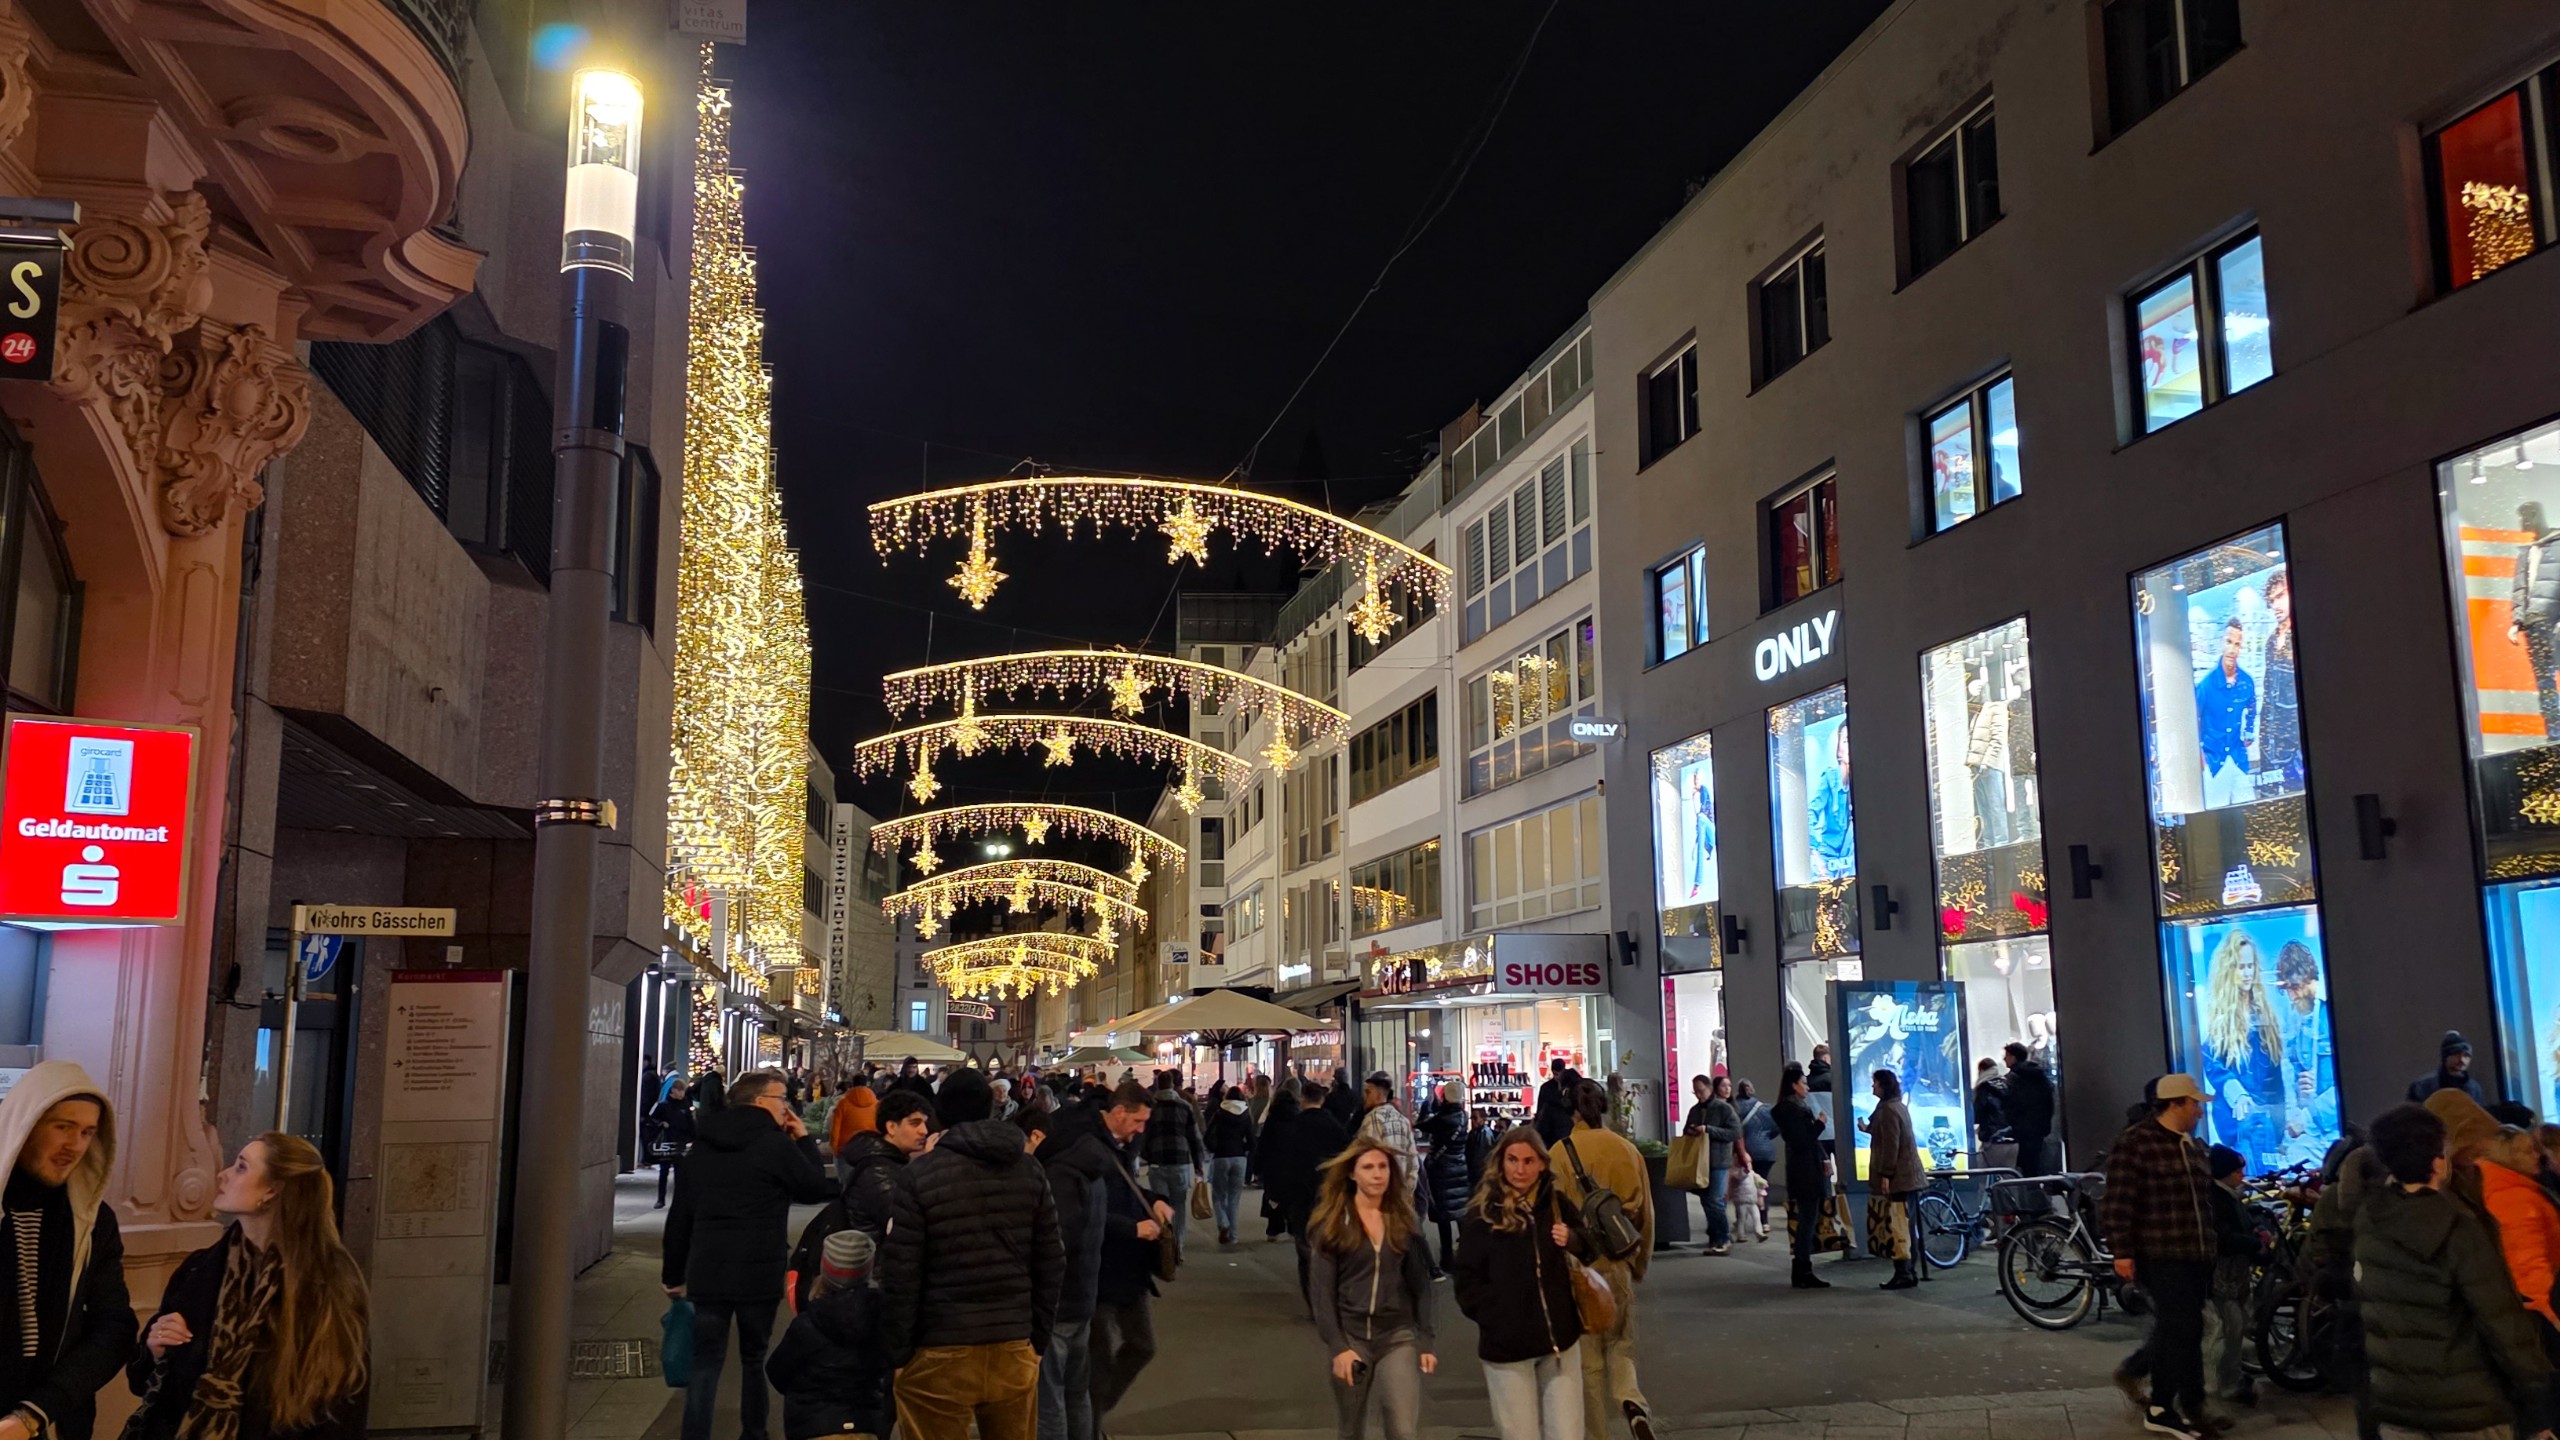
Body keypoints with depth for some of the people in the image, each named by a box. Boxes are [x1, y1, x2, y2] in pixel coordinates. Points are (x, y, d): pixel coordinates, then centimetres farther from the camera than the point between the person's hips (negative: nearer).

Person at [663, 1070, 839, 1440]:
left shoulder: (702, 1146, 9)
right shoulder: (775, 1144, -10)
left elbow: (680, 1215, 11)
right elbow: (816, 1188, -3)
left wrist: (674, 1274, 18)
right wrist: (805, 1140, 7)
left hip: (706, 1273, 3)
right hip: (760, 1274, -3)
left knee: (704, 1363, 4)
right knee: (755, 1357, 16)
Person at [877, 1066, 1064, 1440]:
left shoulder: (919, 1175, -7)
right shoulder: (1030, 1172, 6)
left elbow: (900, 1275, -9)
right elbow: (1051, 1266, 7)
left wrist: (897, 1355, -2)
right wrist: (1038, 1340, 14)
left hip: (940, 1353, -4)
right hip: (1014, 1349, 4)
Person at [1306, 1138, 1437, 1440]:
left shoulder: (1405, 1220, 4)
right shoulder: (1332, 1222, -4)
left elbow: (1420, 1285, 7)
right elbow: (1321, 1291, -6)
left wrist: (1425, 1341, 1)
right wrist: (1337, 1347, -13)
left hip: (1398, 1336, 1)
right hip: (1350, 1336, -1)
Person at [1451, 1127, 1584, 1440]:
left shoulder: (1558, 1205, 4)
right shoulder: (1482, 1215, -4)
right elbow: (1466, 1280, -3)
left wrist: (1573, 1241, -6)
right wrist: (1495, 1317, -12)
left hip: (1559, 1338, 3)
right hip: (1507, 1346, -2)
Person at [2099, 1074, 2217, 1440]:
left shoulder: (2192, 1146, 18)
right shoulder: (2135, 1142, -10)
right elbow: (2118, 1201, -15)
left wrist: (2210, 1248, 25)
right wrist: (2122, 1251, -19)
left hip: (2195, 1257, 8)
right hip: (2162, 1257, -8)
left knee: (2173, 1333, 12)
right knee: (2184, 1333, -9)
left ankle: (2159, 1408, 22)